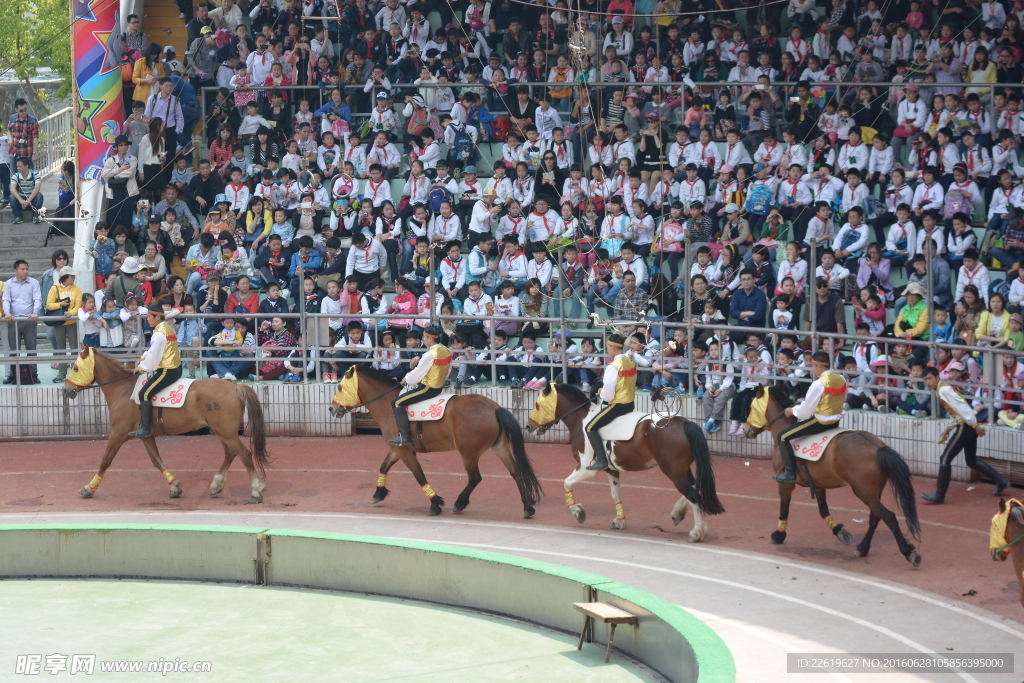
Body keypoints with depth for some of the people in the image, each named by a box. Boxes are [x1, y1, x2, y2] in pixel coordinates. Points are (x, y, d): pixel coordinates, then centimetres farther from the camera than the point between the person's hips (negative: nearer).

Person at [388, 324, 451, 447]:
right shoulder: (447, 351, 2)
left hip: (429, 389, -10)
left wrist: (406, 379, 2)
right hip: (440, 386, 10)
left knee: (397, 403, -8)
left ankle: (404, 436, -15)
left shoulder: (430, 355, -23)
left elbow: (418, 374, -16)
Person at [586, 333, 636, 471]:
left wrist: (602, 393, -1)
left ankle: (601, 460, -12)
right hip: (630, 403, 9)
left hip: (617, 405, -9)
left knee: (591, 427, -6)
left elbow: (608, 392, -24)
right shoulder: (631, 363, 7)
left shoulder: (613, 366, -20)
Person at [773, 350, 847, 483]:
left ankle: (790, 473, -5)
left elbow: (805, 412, -19)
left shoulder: (818, 384, -23)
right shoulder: (841, 379, -1)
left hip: (821, 423, -9)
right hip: (836, 421, 9)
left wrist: (792, 410, 0)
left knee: (783, 437, -1)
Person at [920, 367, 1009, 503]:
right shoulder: (945, 388, 17)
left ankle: (939, 495, 0)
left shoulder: (944, 389, -13)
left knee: (945, 459, -4)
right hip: (969, 426, 10)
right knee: (971, 461, 21)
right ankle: (1000, 481, 24)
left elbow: (962, 406, -20)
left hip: (965, 426, -10)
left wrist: (975, 425, -21)